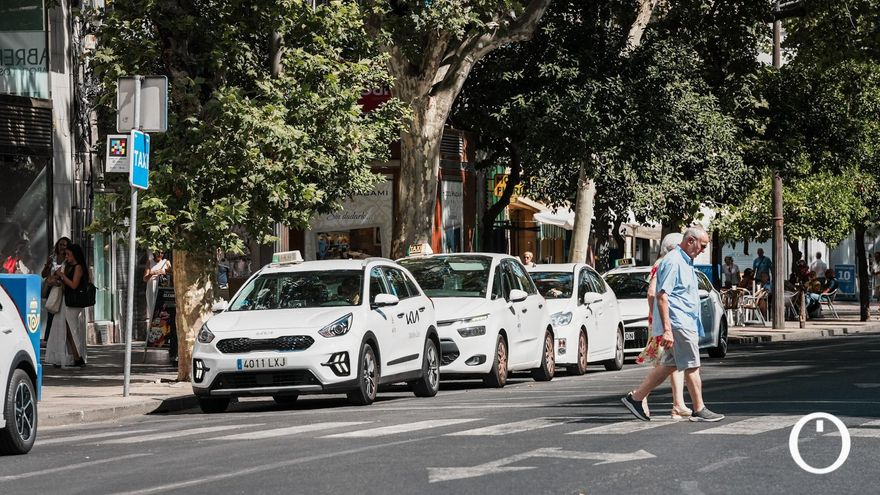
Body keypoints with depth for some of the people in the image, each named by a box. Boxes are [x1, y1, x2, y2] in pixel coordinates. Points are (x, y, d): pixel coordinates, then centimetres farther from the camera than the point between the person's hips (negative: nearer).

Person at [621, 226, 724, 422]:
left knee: (669, 365, 11)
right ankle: (699, 410, 2)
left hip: (686, 323, 10)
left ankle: (635, 397, 14)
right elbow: (662, 296, -20)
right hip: (677, 324, -10)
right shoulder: (672, 262, -14)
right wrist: (666, 330, -25)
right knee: (692, 366, -5)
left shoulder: (686, 262, 19)